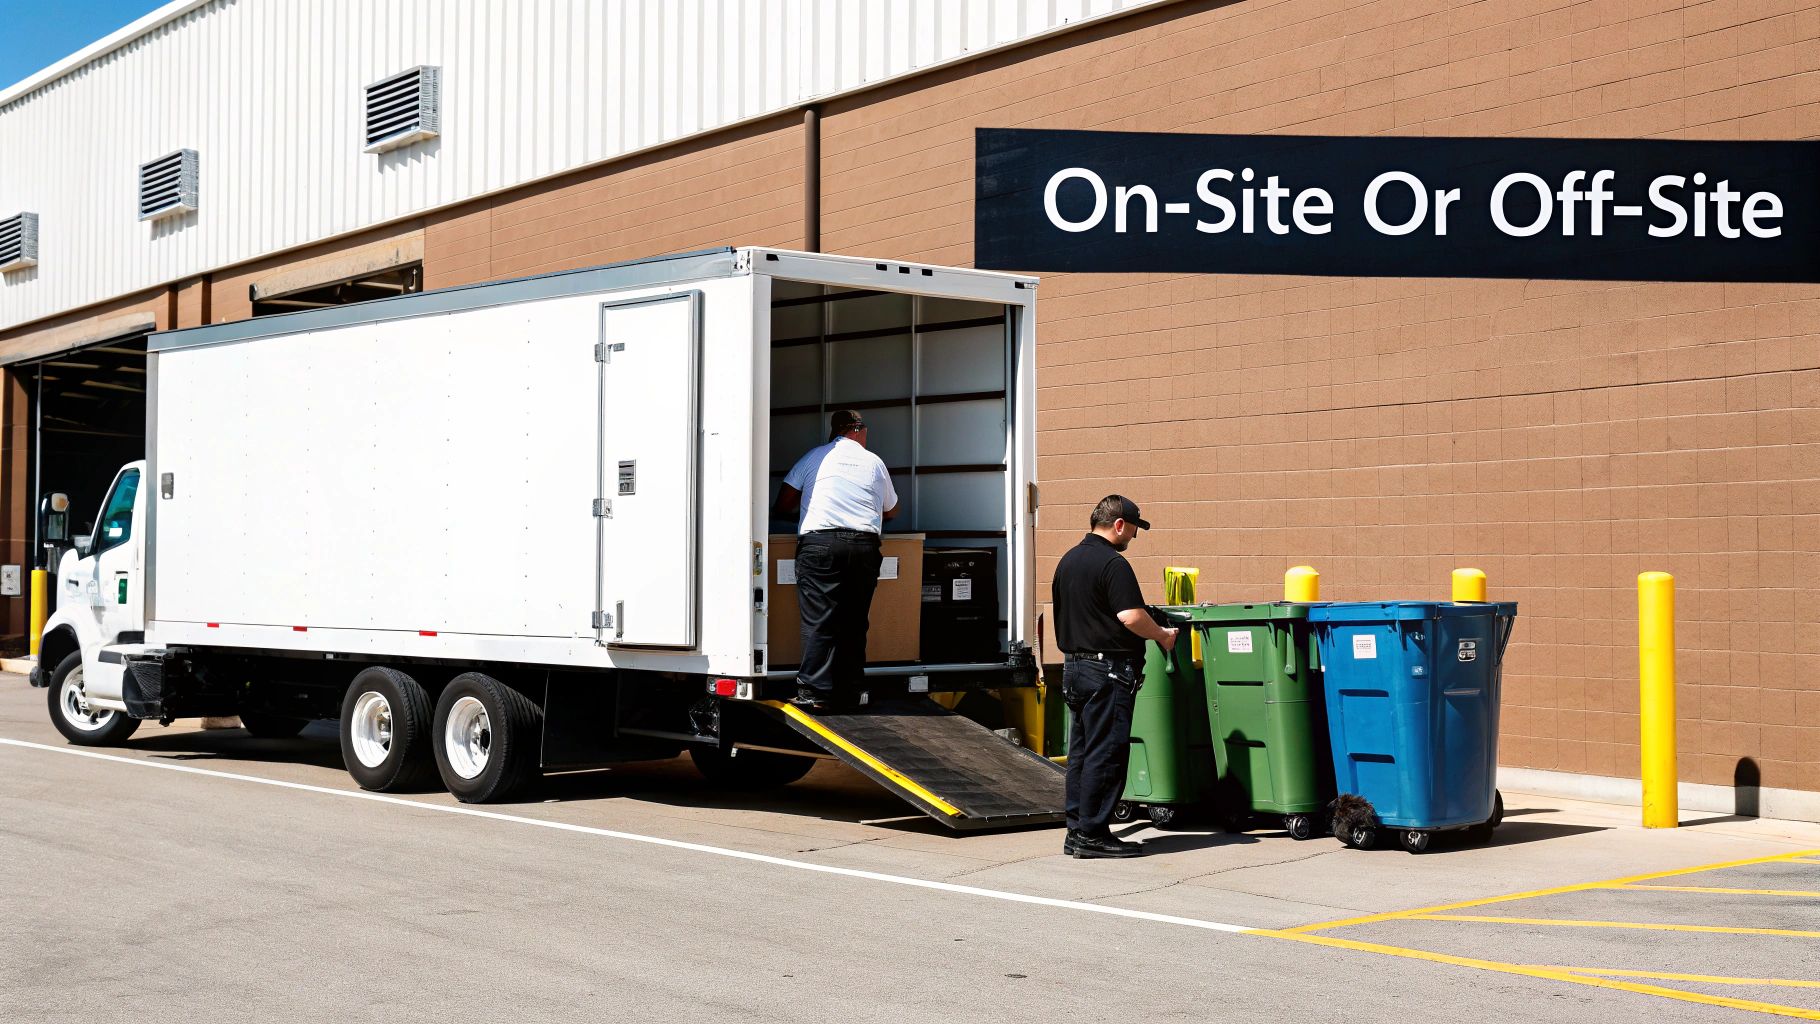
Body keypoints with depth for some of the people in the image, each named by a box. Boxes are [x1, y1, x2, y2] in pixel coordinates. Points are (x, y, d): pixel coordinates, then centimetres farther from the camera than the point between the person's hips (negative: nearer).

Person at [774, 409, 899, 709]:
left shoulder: (814, 457, 13)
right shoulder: (874, 462, 18)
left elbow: (782, 504, 12)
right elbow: (891, 510, 31)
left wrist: (804, 506, 33)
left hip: (819, 543, -2)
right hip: (864, 546, 2)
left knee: (818, 619, -6)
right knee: (855, 620, 9)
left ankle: (814, 692, -11)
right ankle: (849, 688, 12)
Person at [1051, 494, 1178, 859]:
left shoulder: (1068, 560, 14)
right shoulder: (1112, 564, -15)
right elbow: (1131, 617, -22)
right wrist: (1162, 636, -7)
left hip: (1073, 665, 9)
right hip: (1107, 670, -9)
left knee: (1081, 752, 12)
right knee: (1106, 753, -4)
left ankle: (1076, 830, 15)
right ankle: (1093, 834, -3)